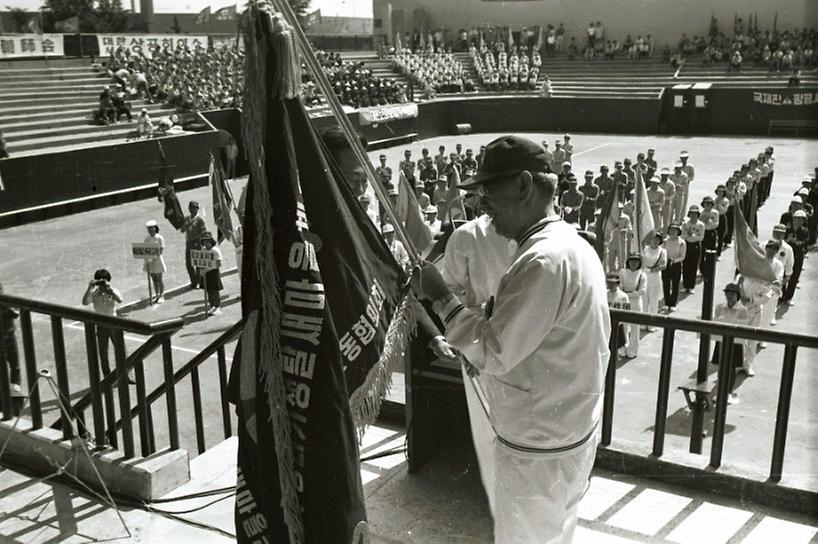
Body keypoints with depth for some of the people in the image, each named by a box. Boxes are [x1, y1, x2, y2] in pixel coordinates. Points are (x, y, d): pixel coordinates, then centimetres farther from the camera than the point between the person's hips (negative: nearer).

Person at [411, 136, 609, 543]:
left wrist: (441, 298, -17)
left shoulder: (543, 260, -26)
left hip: (538, 450, -9)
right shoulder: (572, 244, 7)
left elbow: (493, 354, -25)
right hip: (569, 435, 9)